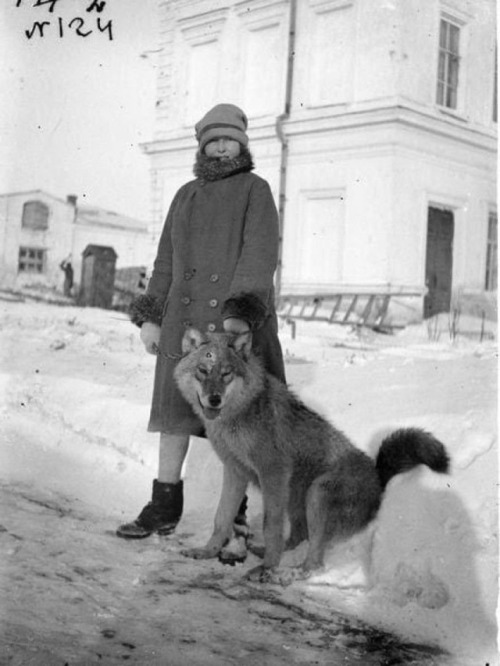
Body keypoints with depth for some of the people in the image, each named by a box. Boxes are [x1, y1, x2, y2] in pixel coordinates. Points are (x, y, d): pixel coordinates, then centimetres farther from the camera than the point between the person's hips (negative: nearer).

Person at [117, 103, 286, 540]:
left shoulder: (255, 190, 4)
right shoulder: (186, 195, 19)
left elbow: (260, 254, -9)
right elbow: (166, 260, 20)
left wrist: (241, 310, -21)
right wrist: (150, 314, 11)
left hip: (239, 323, -4)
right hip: (184, 322, 5)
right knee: (175, 410, 4)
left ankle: (235, 508, 13)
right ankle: (165, 507, 13)